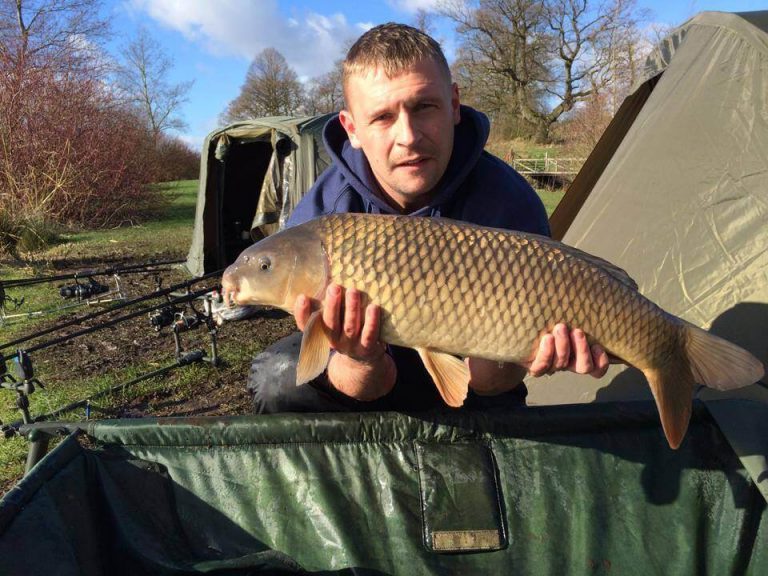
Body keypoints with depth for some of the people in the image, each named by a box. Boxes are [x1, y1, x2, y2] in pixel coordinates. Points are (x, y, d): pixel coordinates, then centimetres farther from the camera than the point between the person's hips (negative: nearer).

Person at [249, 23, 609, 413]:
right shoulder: (316, 220, -22)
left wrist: (511, 359, -41)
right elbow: (363, 388, -19)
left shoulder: (511, 205, -24)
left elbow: (483, 378, -18)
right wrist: (362, 361, -42)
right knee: (278, 378, -25)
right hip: (377, 387, 0)